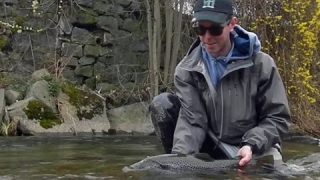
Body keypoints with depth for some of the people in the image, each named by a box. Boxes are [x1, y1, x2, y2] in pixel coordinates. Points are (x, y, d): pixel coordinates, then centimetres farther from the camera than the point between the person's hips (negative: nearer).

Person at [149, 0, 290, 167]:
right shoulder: (186, 70, -8)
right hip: (210, 146, 1)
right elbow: (191, 119, -17)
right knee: (161, 104, -15)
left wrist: (252, 146, -25)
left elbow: (277, 117, -8)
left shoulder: (261, 64, -12)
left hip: (252, 153, -1)